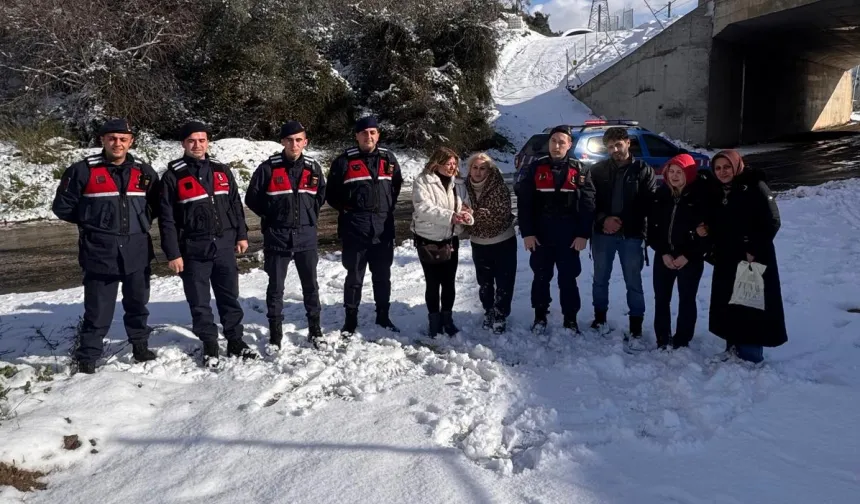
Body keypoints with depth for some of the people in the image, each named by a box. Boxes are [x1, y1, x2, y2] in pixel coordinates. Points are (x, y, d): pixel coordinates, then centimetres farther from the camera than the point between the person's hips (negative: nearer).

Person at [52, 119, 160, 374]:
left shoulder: (144, 172, 5)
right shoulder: (83, 170, -5)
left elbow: (155, 205, 19)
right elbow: (62, 206, 2)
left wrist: (140, 222, 7)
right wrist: (92, 222, 3)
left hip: (137, 251, 4)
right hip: (100, 253, -3)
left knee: (138, 304, 17)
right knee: (98, 310, 0)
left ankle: (140, 345, 34)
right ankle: (86, 356, 15)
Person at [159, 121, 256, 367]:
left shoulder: (222, 171, 8)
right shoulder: (173, 176, -4)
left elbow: (236, 205, 15)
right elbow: (167, 219, -6)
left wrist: (241, 235, 10)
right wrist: (173, 253, -10)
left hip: (224, 246, 3)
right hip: (193, 250, -3)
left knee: (230, 297, 12)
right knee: (199, 302, 6)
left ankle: (235, 341, 24)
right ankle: (210, 345, 20)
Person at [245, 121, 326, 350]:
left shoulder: (313, 168, 1)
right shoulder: (269, 167, -8)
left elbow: (321, 194, 17)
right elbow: (252, 198, 0)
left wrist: (310, 215, 9)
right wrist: (271, 217, 0)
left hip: (306, 237, 3)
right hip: (277, 238, -2)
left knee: (311, 285, 12)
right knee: (276, 287, 6)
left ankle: (315, 329, 27)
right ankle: (275, 335, 17)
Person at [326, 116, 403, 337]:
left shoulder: (388, 158, 6)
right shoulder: (345, 161, -4)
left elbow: (396, 185, 20)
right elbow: (331, 193, 2)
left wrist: (387, 208, 13)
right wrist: (347, 210, -2)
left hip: (383, 228, 3)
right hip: (355, 229, -3)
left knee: (382, 276, 12)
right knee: (354, 276, 4)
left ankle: (383, 317, 25)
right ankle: (350, 319, 16)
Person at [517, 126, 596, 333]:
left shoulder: (580, 170, 1)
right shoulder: (536, 168, 0)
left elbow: (588, 205, -2)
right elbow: (524, 203, -2)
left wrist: (583, 234, -8)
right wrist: (527, 232, -8)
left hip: (569, 237, 0)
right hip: (540, 235, 1)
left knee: (568, 279, 8)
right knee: (541, 277, 11)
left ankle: (570, 319, 19)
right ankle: (540, 316, 24)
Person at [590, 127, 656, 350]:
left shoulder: (643, 170, 1)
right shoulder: (597, 170, 6)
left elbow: (649, 204, -4)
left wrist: (623, 222, -11)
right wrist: (603, 219, -14)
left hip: (632, 235, -2)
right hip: (603, 234, 3)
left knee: (633, 283, 1)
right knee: (600, 279, 13)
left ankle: (636, 330, 7)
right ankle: (600, 319, 30)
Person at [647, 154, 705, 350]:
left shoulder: (700, 197, -10)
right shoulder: (660, 194, 3)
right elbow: (652, 227, 2)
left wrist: (687, 256, -14)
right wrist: (663, 252, -8)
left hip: (690, 259, -4)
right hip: (663, 256, 4)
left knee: (687, 300, 6)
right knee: (661, 298, 8)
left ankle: (682, 341, 17)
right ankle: (662, 340, 20)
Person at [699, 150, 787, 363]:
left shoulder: (755, 187, -10)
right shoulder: (716, 192, 10)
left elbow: (772, 222, -14)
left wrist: (754, 249, -17)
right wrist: (706, 230, -2)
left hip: (754, 259, -7)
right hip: (725, 259, 7)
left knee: (751, 305, -3)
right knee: (727, 304, 11)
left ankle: (751, 354, 7)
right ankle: (733, 347, 26)